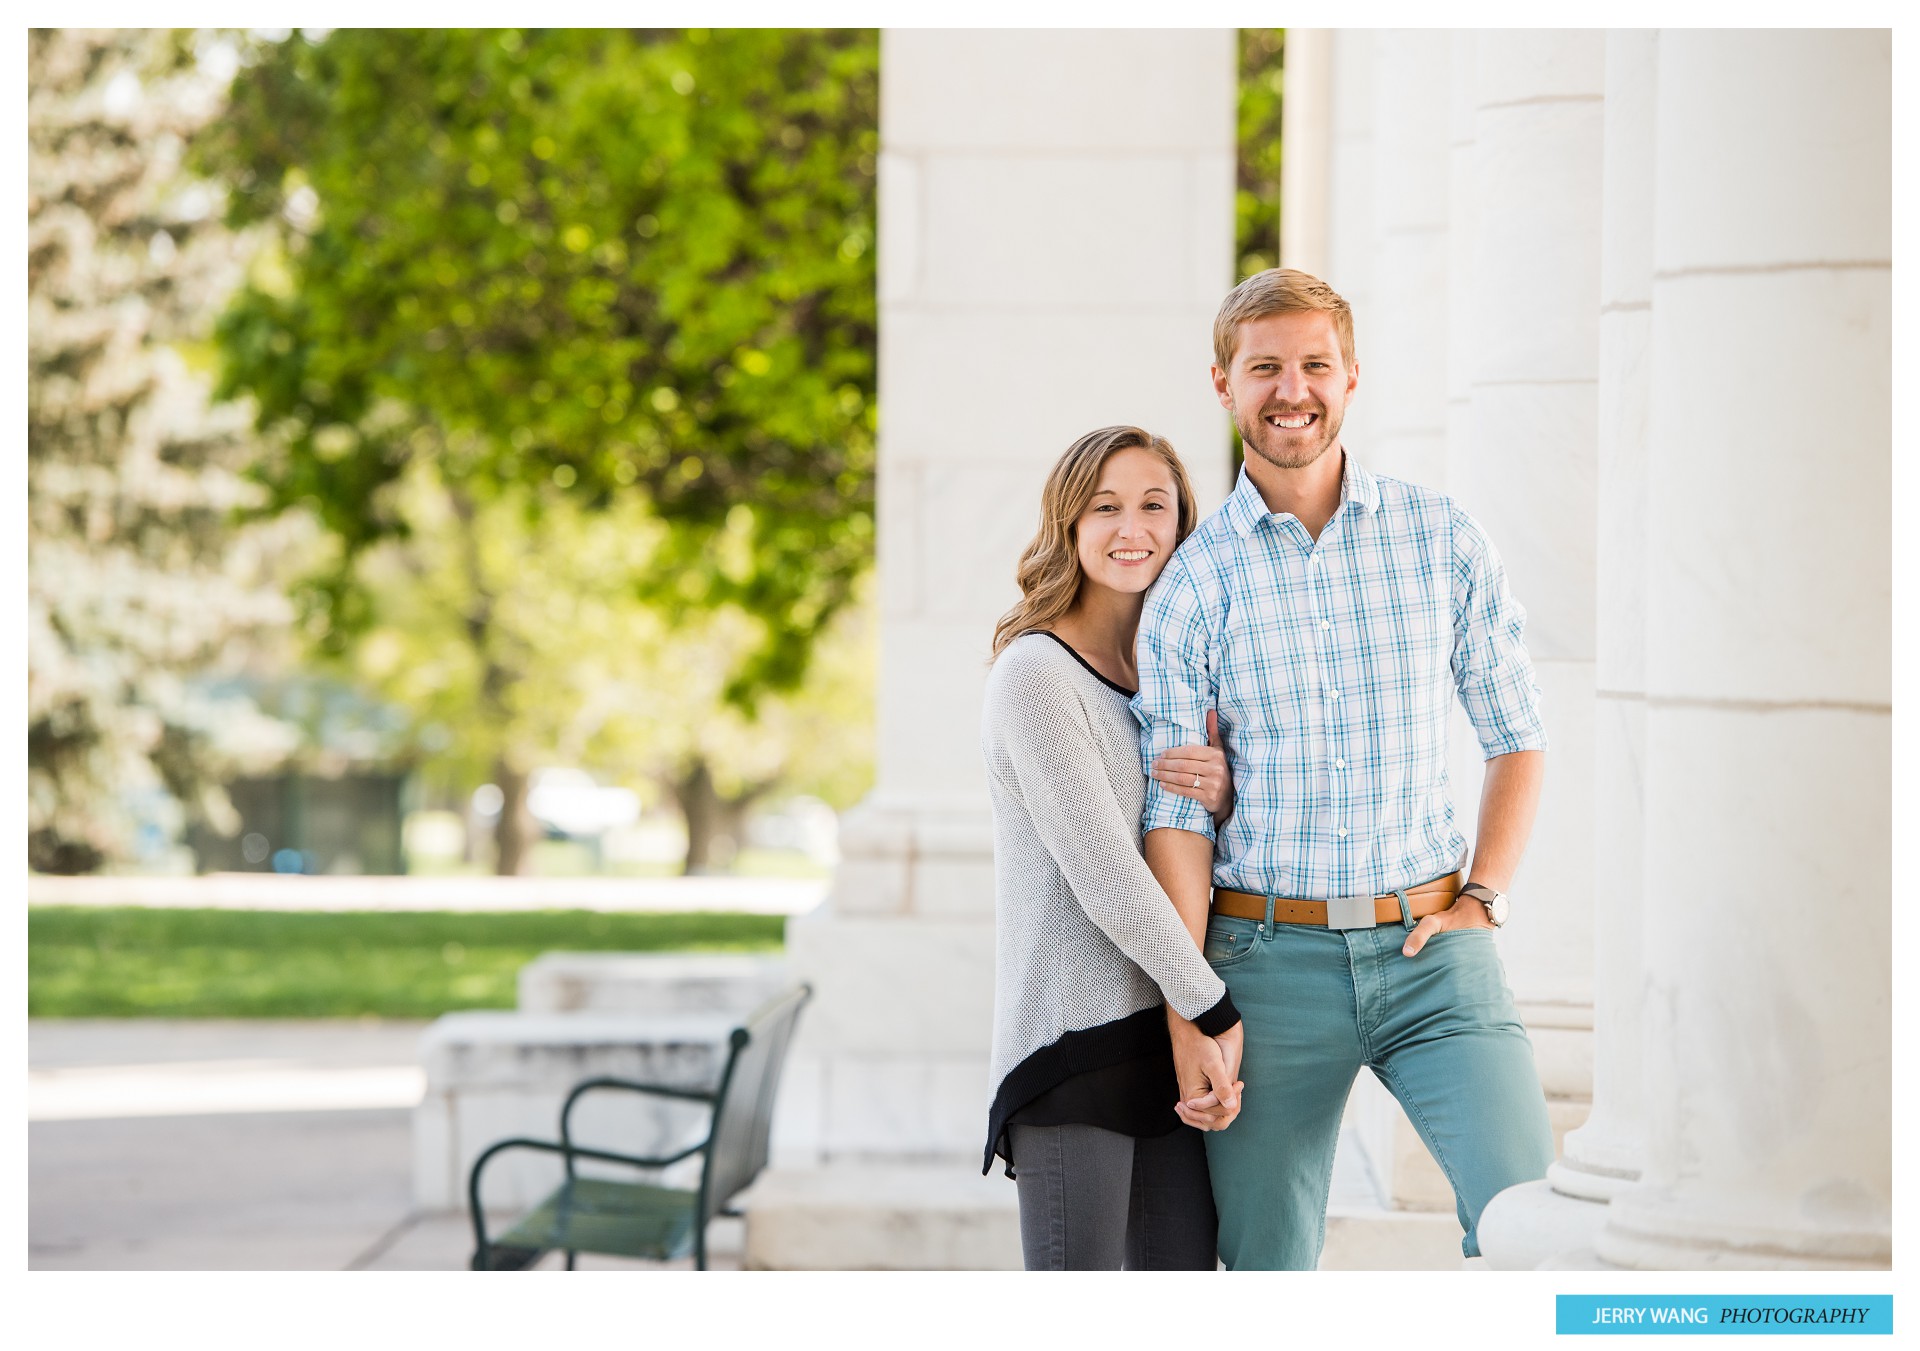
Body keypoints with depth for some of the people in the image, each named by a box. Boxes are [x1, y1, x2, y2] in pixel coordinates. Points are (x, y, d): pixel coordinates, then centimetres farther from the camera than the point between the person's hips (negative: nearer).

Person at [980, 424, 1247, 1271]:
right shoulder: (1037, 675, -7)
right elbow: (1102, 872, -12)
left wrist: (1225, 800, -5)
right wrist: (1214, 1009, -8)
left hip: (1172, 1042, 7)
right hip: (1074, 1042, -7)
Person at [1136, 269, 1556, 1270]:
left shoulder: (1441, 540, 6)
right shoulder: (1192, 577, 2)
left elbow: (1516, 735, 14)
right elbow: (1176, 813, 0)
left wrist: (1483, 898, 0)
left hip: (1428, 950, 1)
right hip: (1273, 961, 0)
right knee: (1265, 1272, 5)